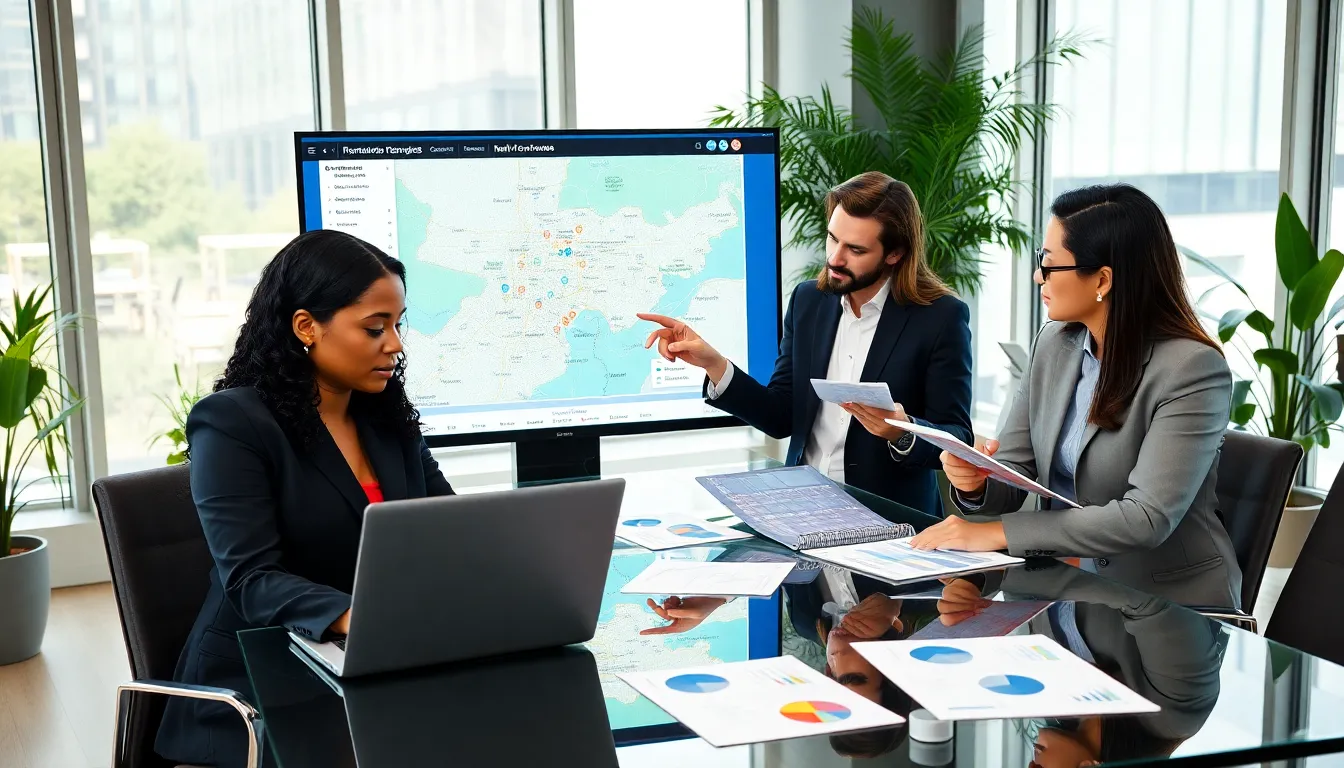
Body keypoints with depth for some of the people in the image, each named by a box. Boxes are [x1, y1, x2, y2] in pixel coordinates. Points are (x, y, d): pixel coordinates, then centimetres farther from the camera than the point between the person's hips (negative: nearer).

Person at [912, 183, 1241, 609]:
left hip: (1167, 606, -5)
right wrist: (976, 483, -18)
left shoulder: (1192, 370, -16)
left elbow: (1147, 518, -25)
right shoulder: (1054, 343, 3)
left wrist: (998, 531, -26)